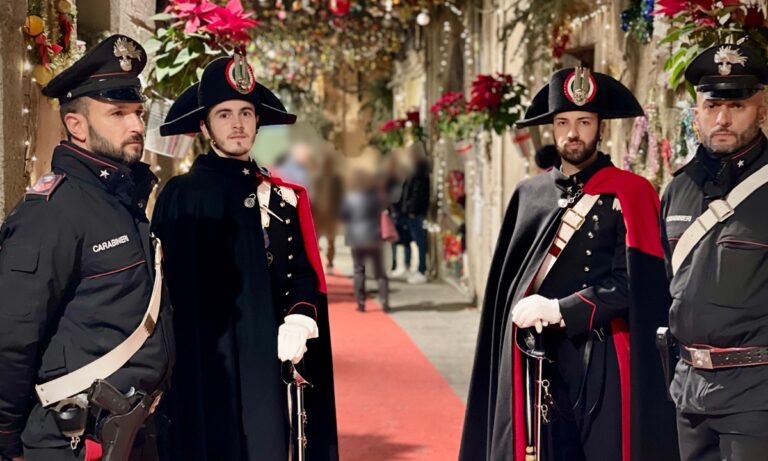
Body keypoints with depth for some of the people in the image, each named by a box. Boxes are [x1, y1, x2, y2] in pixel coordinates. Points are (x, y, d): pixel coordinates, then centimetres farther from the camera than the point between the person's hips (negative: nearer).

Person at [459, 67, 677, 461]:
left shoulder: (629, 193, -2)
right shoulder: (529, 193, 12)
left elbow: (635, 282, -10)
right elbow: (509, 275, 17)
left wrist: (559, 310, -14)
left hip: (601, 364, -4)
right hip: (537, 362, 4)